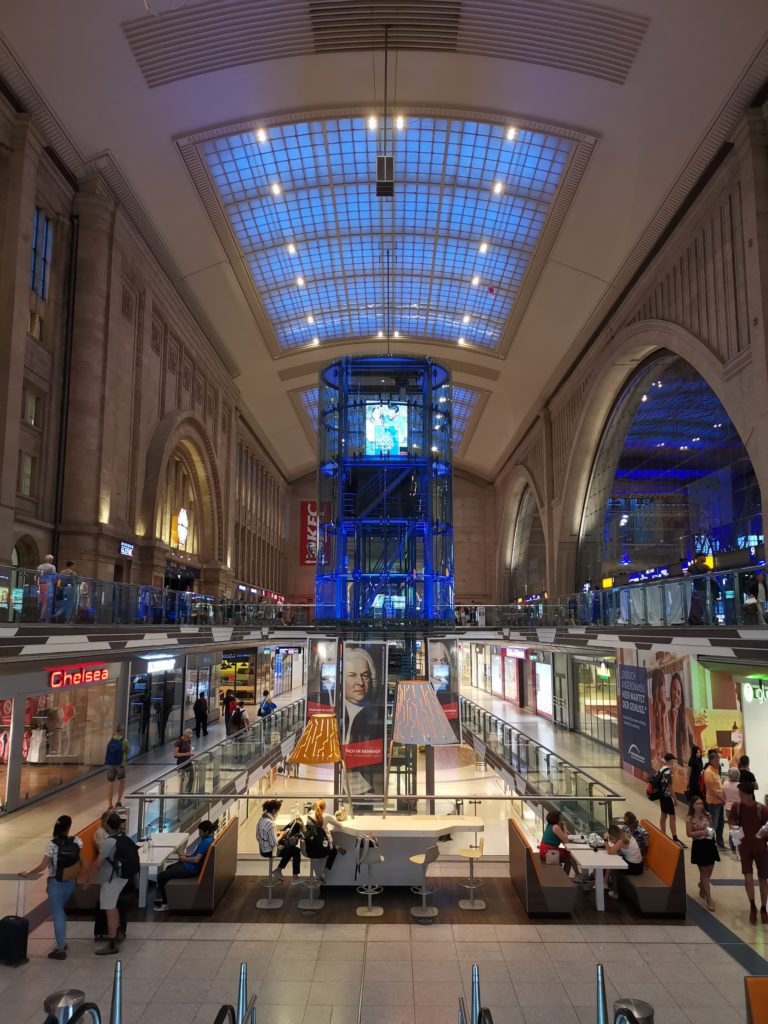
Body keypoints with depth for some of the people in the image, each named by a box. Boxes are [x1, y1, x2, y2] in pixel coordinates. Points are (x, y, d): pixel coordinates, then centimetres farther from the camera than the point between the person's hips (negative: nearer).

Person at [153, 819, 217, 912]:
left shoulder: (206, 842, -27)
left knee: (161, 877, -8)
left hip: (191, 869, -11)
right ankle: (162, 896, 37)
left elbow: (196, 859, -28)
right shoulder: (209, 838, 4)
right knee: (168, 868, 30)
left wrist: (185, 859, -12)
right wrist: (187, 855, 8)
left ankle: (165, 903, 4)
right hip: (191, 866, 11)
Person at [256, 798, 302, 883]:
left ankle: (278, 870, 27)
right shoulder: (270, 823, -31)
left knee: (289, 847, 23)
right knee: (296, 851, 4)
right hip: (269, 851, -9)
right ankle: (295, 878, 13)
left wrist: (278, 833, 2)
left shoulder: (263, 818, -2)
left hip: (264, 848, 9)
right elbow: (274, 843, -28)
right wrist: (281, 835, -12)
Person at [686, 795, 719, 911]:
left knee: (708, 871, 15)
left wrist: (711, 832, -5)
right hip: (699, 846, -4)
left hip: (710, 844, 4)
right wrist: (701, 832, -22)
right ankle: (709, 899, 6)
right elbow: (689, 833, -12)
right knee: (704, 872, 1)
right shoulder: (690, 818, -10)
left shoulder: (707, 815, 1)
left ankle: (702, 889, 44)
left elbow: (711, 827, 16)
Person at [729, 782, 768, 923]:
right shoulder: (737, 806, -14)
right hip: (745, 847, 1)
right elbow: (731, 822, -1)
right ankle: (752, 907, 16)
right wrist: (734, 827, -22)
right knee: (748, 878, -8)